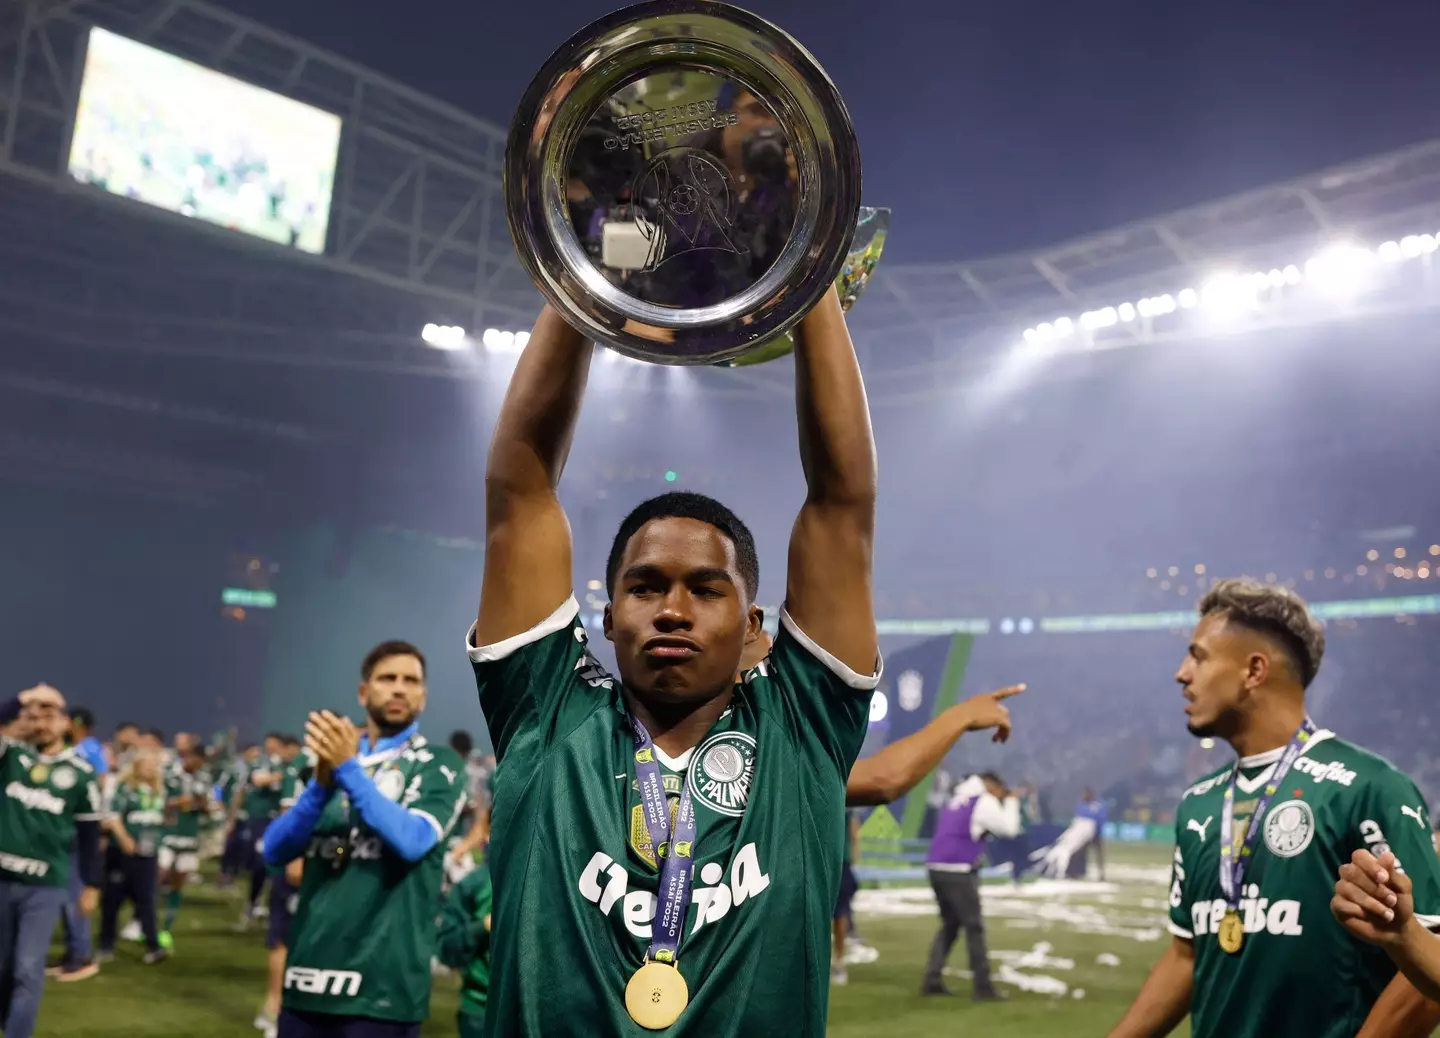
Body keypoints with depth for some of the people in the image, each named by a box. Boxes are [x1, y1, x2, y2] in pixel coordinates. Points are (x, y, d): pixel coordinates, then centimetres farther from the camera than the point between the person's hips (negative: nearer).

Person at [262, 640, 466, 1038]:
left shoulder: (440, 763, 0)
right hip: (310, 974, 5)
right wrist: (322, 784, -12)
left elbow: (413, 841, -17)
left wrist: (349, 770, -20)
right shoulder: (333, 754, 15)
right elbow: (274, 851, 4)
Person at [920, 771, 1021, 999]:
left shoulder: (959, 799, 21)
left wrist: (1004, 803, 24)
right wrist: (1011, 803, 10)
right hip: (957, 871, -8)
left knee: (950, 925, 16)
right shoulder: (985, 801, -4)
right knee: (974, 927, 0)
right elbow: (1009, 829, -6)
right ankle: (982, 986, 1)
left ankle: (932, 980, 12)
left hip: (936, 868, 8)